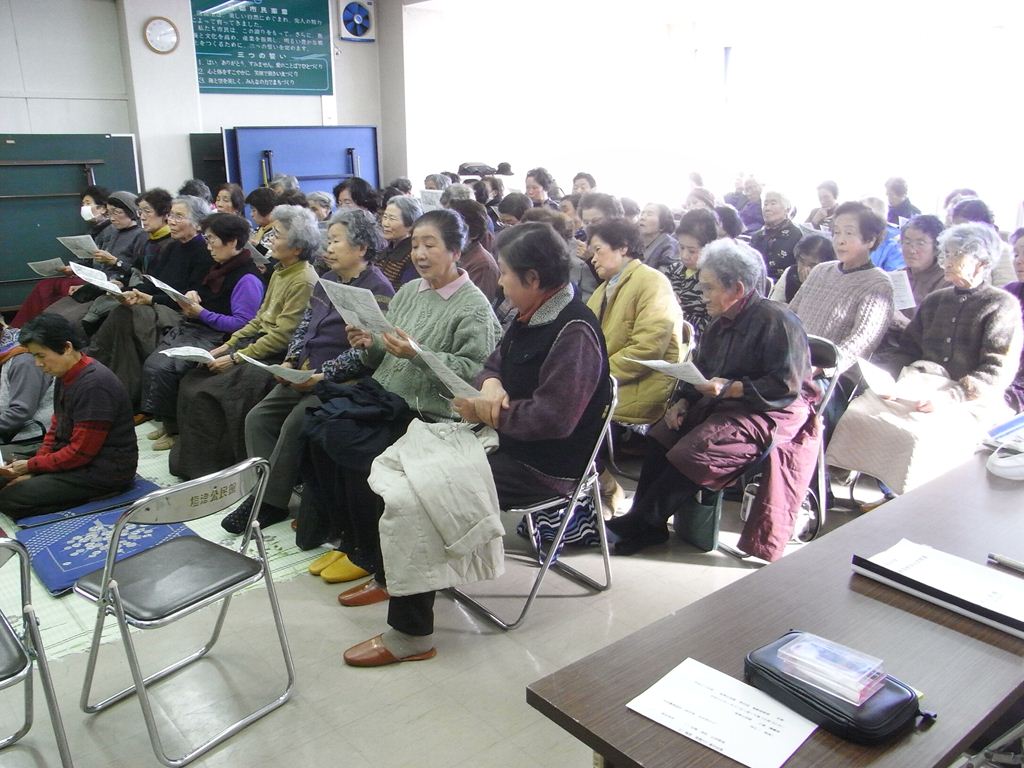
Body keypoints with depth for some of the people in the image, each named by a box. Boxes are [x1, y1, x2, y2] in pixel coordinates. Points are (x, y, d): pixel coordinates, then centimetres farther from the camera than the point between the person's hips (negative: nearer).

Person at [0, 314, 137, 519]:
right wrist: (32, 472, 2)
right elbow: (56, 427, 13)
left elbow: (81, 452, -21)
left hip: (106, 470, -9)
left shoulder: (94, 385, -25)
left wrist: (31, 466, -10)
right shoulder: (66, 375, 5)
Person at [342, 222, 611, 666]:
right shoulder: (533, 317, 8)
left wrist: (487, 411, -15)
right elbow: (494, 365, 19)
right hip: (503, 441, 10)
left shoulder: (574, 333, -22)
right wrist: (491, 385, -6)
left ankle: (410, 636, -8)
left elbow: (552, 419, -29)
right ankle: (391, 575, 22)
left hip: (540, 468, -10)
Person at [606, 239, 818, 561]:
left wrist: (732, 388, -26)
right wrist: (684, 401, -2)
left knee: (693, 453, -26)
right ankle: (645, 525, -10)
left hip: (770, 413, -9)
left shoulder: (777, 321, -15)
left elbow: (786, 385, -20)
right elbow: (700, 371, 16)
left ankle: (642, 524, -12)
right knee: (661, 435, -11)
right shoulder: (721, 323, 11)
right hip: (722, 404, 9)